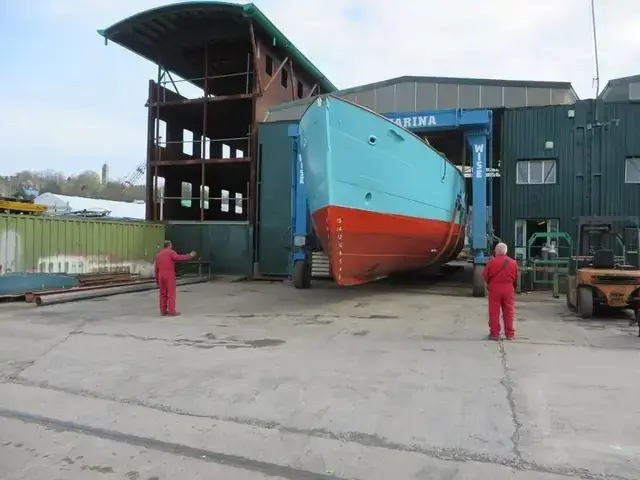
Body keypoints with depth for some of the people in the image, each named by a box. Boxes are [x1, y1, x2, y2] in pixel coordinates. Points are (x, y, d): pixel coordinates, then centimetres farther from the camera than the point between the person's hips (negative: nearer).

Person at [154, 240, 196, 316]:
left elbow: (156, 268, 16)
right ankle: (171, 311, -5)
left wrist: (157, 280, 21)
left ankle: (163, 310, 15)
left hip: (161, 275, 7)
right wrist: (190, 256, -13)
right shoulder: (171, 252, -4)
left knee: (163, 294, 12)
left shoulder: (159, 254, 16)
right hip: (169, 275, -7)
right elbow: (178, 258, -20)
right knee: (171, 294, -4)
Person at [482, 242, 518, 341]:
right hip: (508, 289, 3)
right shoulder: (513, 262, 0)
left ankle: (494, 333, 7)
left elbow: (485, 276, -4)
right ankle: (510, 334, 16)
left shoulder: (492, 262, -10)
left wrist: (489, 284, 16)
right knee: (508, 312, 11)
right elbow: (516, 277, 8)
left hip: (495, 289, -3)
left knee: (494, 312, 5)